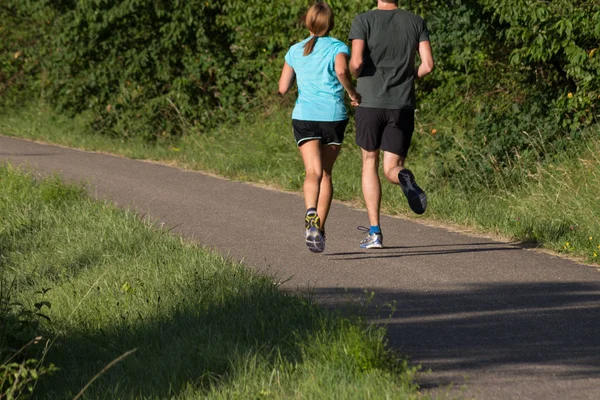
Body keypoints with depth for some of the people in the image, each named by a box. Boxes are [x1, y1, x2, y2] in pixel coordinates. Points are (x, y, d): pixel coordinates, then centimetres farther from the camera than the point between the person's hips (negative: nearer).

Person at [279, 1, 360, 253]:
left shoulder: (295, 51, 12)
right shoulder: (338, 48, 2)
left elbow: (283, 88, 14)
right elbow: (341, 71, -19)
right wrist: (353, 93, -4)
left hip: (304, 116, 1)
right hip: (333, 116, -1)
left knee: (313, 172, -11)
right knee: (326, 173, 15)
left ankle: (311, 215, -40)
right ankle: (319, 228, 13)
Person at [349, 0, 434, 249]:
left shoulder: (363, 20, -3)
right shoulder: (416, 22, 6)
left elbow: (356, 62, -16)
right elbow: (428, 64, -2)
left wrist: (354, 74, 9)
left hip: (370, 103, -2)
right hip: (403, 106, 2)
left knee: (370, 163, 17)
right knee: (391, 170, 9)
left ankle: (374, 233, 8)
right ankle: (404, 178, -32)